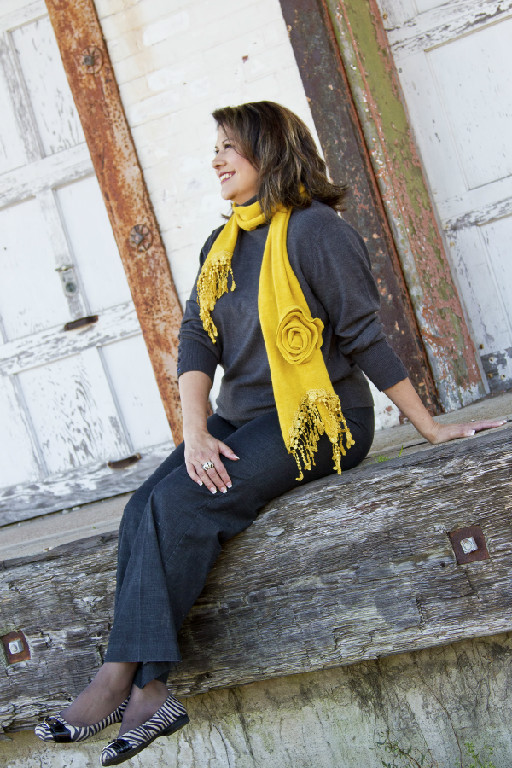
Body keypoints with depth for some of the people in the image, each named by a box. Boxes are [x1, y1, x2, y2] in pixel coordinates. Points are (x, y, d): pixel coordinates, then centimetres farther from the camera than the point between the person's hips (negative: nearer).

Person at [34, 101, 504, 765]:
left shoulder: (313, 229, -8)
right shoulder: (220, 246, 16)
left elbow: (365, 338, -8)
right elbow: (196, 338, 5)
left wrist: (431, 429, -6)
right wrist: (196, 430, -11)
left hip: (315, 418, -7)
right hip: (242, 418, 7)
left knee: (179, 504, -23)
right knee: (144, 509, -15)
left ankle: (119, 677, -15)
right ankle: (148, 693, -18)